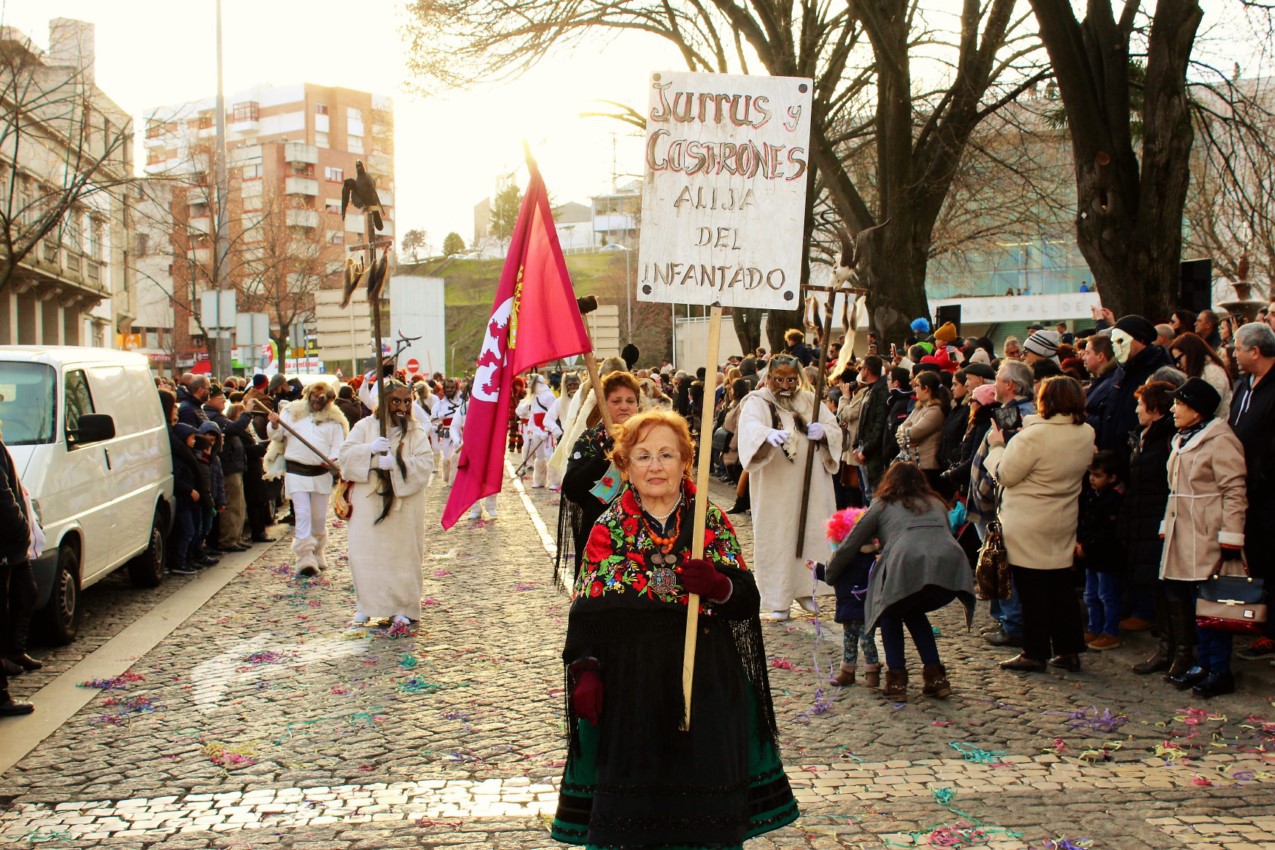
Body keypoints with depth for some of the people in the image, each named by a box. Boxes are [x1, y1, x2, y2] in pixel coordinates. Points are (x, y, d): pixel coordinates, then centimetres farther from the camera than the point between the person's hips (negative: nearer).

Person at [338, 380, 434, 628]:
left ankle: (403, 607, 13)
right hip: (368, 503, 1)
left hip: (403, 506, 0)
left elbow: (425, 463, -9)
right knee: (366, 554, 0)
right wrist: (370, 449, -20)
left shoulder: (416, 432, 3)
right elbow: (344, 453, -3)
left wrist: (395, 463, -22)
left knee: (402, 556, 2)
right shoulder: (365, 426, 5)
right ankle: (367, 604, 16)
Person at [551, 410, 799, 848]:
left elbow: (747, 599, -2)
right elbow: (588, 613, -1)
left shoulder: (711, 521, 3)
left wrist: (716, 584, -22)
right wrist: (586, 673, -12)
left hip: (706, 679, 1)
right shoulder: (610, 528, 1)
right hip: (631, 685, -1)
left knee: (705, 810, 5)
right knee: (632, 807, 3)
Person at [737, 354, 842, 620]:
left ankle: (804, 589, 24)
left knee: (811, 535, 6)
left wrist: (823, 431, -16)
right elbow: (749, 426, -24)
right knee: (776, 539, -2)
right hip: (774, 488, -4)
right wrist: (768, 433, -46)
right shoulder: (757, 402, -2)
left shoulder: (809, 401, 12)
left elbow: (835, 429, 8)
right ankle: (778, 601, 5)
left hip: (810, 486, 4)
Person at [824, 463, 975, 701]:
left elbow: (849, 546, 28)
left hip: (909, 566, -4)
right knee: (913, 612, 33)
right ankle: (935, 677, 25)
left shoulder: (883, 505, 27)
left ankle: (896, 681, 17)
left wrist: (830, 576, 45)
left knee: (891, 613, 28)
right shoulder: (937, 504, 35)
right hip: (953, 567, 4)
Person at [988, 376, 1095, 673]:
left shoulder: (1034, 436, -23)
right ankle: (1069, 650, 20)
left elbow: (1005, 475, -16)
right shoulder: (1087, 434, 0)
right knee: (1060, 586, 15)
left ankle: (1035, 653, 8)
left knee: (1032, 589, 2)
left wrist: (997, 445, 1)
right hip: (1064, 523, 7)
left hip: (1028, 524, -7)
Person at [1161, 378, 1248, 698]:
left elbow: (1234, 491, -15)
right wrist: (1167, 525, 18)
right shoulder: (1182, 440, 16)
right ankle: (1203, 665, 20)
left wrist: (1230, 538, -18)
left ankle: (1220, 672, 2)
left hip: (1209, 538, -9)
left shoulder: (1220, 441, -12)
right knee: (1194, 604, 12)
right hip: (1184, 537, 9)